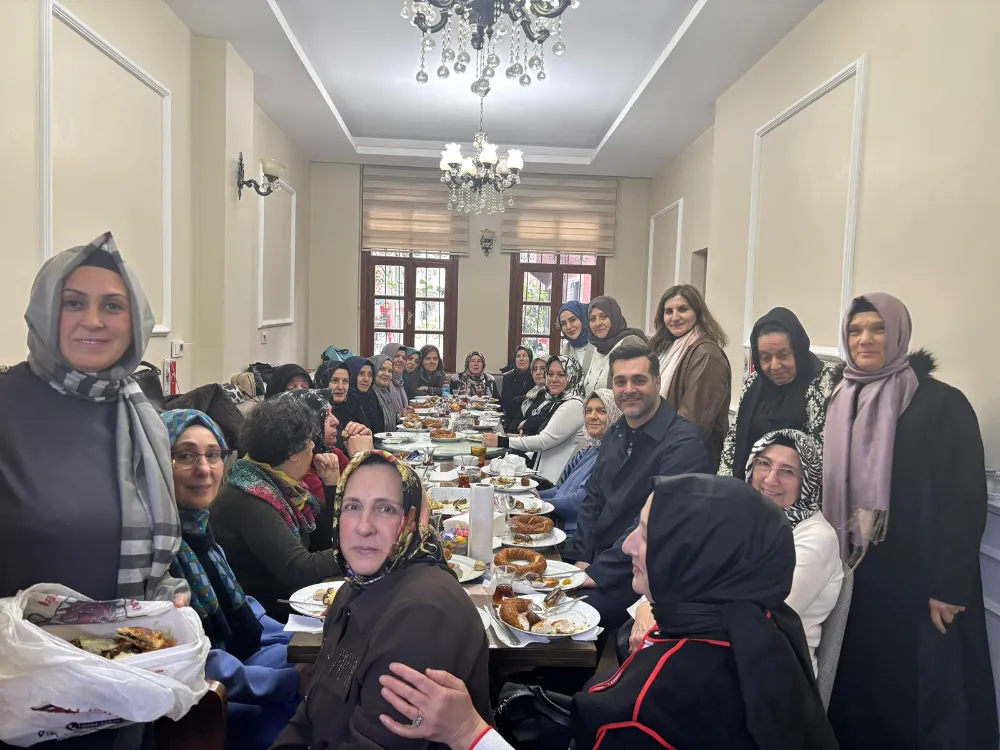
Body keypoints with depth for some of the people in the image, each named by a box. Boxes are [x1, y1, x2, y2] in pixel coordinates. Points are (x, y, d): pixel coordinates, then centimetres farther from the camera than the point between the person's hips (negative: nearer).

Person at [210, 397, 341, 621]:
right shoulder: (248, 501, -23)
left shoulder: (279, 482, 2)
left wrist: (332, 484, -3)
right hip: (267, 611, -8)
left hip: (286, 594, 8)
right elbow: (301, 570, -27)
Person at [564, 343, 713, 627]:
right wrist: (580, 560, -2)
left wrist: (599, 572, -21)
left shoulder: (683, 443, -17)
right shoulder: (615, 434, 11)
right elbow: (593, 502, 11)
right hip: (595, 562, 8)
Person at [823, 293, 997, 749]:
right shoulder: (838, 405, 7)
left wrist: (949, 586, -15)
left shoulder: (943, 403, -10)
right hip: (852, 576, 5)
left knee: (922, 698, 7)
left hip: (918, 581, -5)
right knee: (856, 690, 14)